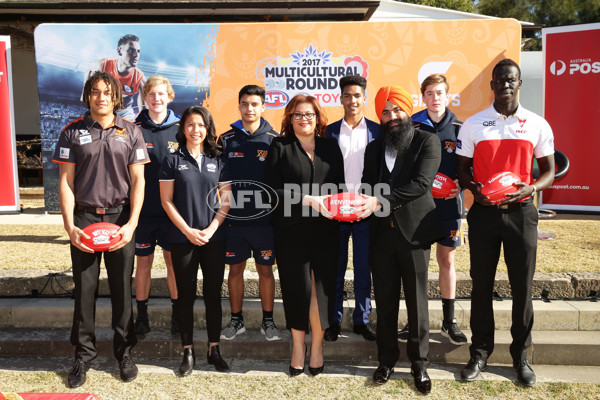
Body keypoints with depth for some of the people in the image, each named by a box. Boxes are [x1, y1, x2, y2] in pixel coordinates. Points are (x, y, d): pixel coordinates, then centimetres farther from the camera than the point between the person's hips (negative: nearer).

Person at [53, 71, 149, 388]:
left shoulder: (130, 132, 4)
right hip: (84, 218, 0)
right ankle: (84, 353, 22)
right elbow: (65, 181, 2)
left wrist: (131, 224, -9)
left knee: (122, 288, 7)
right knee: (84, 288, 6)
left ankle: (124, 352, 23)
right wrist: (69, 225, -8)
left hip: (120, 218, 0)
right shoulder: (73, 132, 4)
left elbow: (138, 181, 0)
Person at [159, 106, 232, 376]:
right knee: (185, 295, 5)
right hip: (183, 239, -1)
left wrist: (211, 229, -7)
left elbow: (226, 200, 5)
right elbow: (166, 201, 0)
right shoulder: (172, 160, 2)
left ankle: (214, 350, 18)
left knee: (213, 294, 7)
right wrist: (188, 231, -9)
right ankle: (188, 352, 16)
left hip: (214, 239, 2)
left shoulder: (218, 161, 7)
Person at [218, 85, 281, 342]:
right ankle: (236, 320, 26)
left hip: (264, 217, -1)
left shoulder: (274, 140, 0)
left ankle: (268, 321, 22)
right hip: (233, 217, 2)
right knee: (235, 269, 11)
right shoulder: (226, 140, 4)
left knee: (265, 270, 8)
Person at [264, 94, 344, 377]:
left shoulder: (330, 147, 13)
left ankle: (317, 345, 20)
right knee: (297, 288, 4)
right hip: (291, 229, -2)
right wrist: (307, 199, -14)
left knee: (322, 287, 1)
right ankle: (298, 346, 23)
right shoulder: (279, 147, 4)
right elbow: (272, 190, -5)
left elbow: (339, 185, 15)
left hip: (325, 229, 2)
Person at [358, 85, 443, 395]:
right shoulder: (373, 148, 14)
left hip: (414, 231, -4)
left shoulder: (427, 141, -2)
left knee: (417, 302, 4)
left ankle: (419, 364, 21)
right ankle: (387, 360, 27)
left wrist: (380, 201, -23)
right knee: (385, 302, 11)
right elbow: (367, 186, 12)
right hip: (381, 233, 4)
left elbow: (421, 183, -16)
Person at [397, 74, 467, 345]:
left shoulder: (460, 128, 4)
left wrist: (461, 183, -10)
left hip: (448, 203, 1)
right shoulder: (411, 127, 2)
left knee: (446, 260, 8)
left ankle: (449, 321, 21)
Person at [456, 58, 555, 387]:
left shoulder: (538, 125, 3)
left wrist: (530, 188, -15)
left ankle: (520, 355, 24)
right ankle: (480, 352, 23)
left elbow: (549, 171, 6)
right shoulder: (473, 124, 2)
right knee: (481, 285, 7)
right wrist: (475, 188, -16)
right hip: (483, 212, 0)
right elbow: (462, 170, 5)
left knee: (522, 286, 7)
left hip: (520, 212, 0)